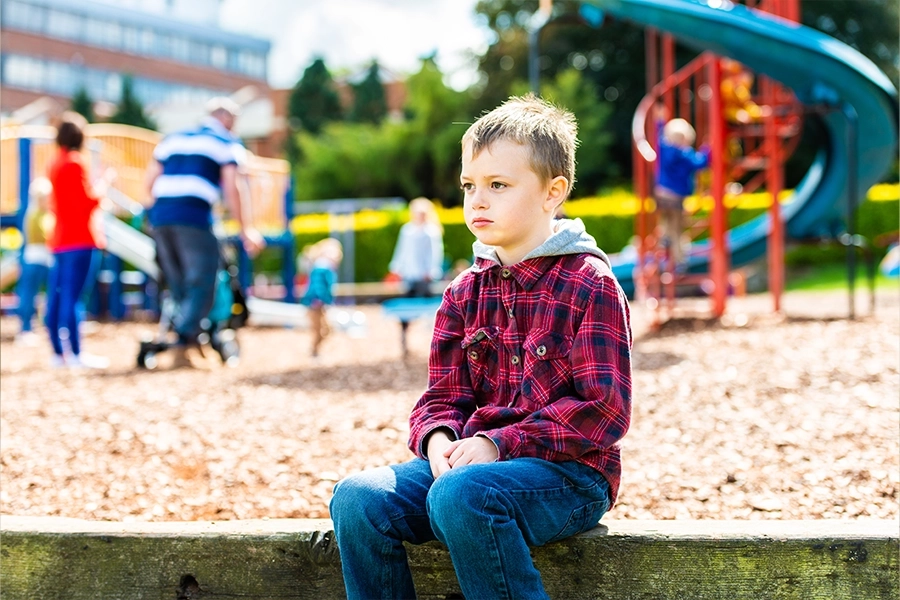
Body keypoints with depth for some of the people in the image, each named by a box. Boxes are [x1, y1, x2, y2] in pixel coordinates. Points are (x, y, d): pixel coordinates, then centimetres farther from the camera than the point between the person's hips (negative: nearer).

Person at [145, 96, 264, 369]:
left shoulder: (172, 139, 25)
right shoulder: (228, 145, 9)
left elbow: (150, 183, 20)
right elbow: (233, 188, -4)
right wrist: (246, 230, -4)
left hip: (160, 217, 6)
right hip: (194, 219, -6)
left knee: (179, 287, 13)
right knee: (201, 286, -4)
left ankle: (191, 347, 14)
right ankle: (183, 344, -19)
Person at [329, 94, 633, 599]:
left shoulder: (589, 284, -5)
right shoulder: (465, 293, 14)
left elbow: (604, 410, -12)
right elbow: (445, 395, 14)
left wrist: (499, 443, -19)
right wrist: (438, 438, -12)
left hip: (569, 471, -6)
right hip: (473, 459, 6)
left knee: (459, 495, -36)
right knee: (357, 498, -18)